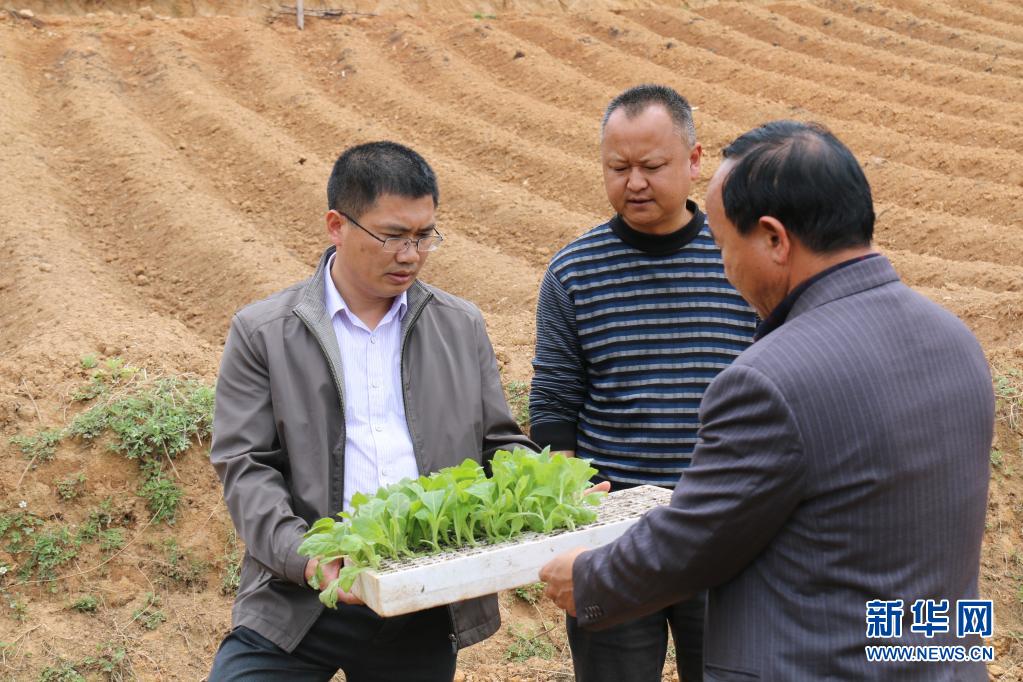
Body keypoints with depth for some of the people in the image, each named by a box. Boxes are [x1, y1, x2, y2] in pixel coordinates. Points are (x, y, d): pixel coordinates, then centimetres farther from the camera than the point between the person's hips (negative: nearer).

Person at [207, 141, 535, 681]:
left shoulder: (461, 326, 10)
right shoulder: (262, 332, 1)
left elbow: (500, 444, 13)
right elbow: (245, 467, -4)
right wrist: (303, 556, -19)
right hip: (301, 603, -2)